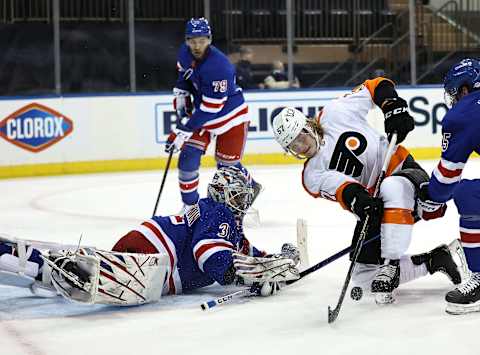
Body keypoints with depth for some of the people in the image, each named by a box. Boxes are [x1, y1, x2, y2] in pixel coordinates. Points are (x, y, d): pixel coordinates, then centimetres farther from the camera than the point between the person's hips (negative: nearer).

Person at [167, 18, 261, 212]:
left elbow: (210, 108, -30)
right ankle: (190, 205, 7)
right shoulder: (185, 52, -10)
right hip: (200, 111, 6)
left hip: (230, 115, -6)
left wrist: (184, 130, -30)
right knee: (188, 155, -6)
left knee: (227, 164, -1)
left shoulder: (218, 66, -33)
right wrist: (180, 96, 6)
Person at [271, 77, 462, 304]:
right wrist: (355, 198, -45)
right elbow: (339, 187, -24)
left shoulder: (334, 113, -7)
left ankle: (390, 264, -33)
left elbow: (376, 87, 2)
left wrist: (393, 107, -16)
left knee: (392, 189, -41)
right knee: (364, 278, -4)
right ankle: (432, 261, 6)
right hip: (374, 209, 5)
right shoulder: (313, 177, -3)